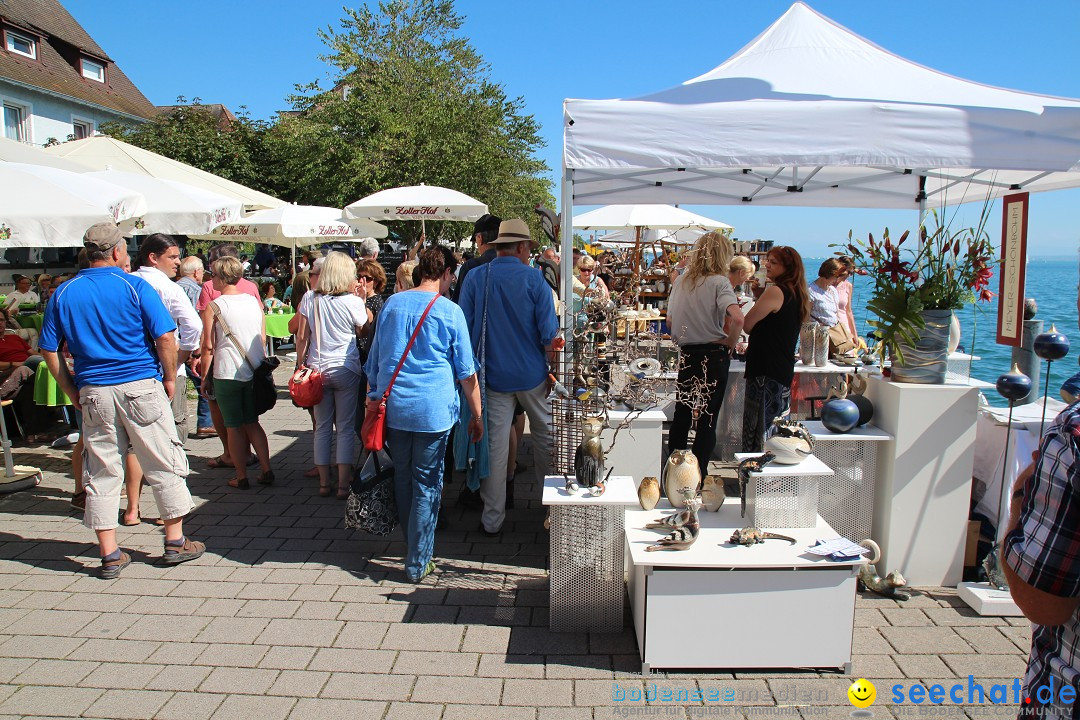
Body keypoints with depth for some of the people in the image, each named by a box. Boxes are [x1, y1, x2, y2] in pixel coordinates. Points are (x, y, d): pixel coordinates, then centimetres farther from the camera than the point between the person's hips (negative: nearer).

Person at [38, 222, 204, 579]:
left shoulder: (63, 293, 6)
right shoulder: (135, 287, -6)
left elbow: (49, 350, 7)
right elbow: (165, 337, -13)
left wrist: (71, 391, 14)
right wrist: (169, 378, 0)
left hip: (93, 391, 4)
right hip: (140, 386, -3)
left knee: (101, 472, 10)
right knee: (163, 465, 8)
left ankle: (110, 555, 14)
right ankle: (175, 542, 16)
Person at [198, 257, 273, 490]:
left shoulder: (213, 306, -8)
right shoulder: (254, 301, 6)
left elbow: (208, 346, -7)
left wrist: (204, 376, 2)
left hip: (227, 373, -5)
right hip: (254, 372, 5)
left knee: (234, 427, 6)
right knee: (252, 422, 16)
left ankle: (241, 477, 12)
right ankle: (266, 470, 12)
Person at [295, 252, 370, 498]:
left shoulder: (310, 300, 0)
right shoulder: (353, 302, -10)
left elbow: (302, 337, 2)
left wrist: (300, 365, 10)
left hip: (317, 369, 3)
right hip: (346, 371, -3)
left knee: (322, 427, 11)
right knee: (346, 428, 4)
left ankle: (324, 483, 18)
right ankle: (343, 485, 6)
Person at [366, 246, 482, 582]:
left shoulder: (392, 304, 8)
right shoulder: (449, 311, -5)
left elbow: (374, 360, 15)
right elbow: (467, 373, -2)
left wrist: (377, 396, 26)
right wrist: (477, 416, 7)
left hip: (392, 405, 4)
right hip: (432, 409, -4)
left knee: (402, 476, 18)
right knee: (427, 484, 5)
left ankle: (412, 544, 34)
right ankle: (418, 562, 12)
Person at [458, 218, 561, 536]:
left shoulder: (475, 277, -3)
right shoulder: (533, 278, -9)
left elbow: (464, 326, -1)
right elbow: (550, 333, -12)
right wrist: (550, 358, 4)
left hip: (493, 375, 1)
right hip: (532, 373, -1)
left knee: (494, 444, 5)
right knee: (545, 434, 17)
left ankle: (492, 519, 12)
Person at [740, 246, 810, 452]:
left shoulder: (775, 292, -14)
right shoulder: (798, 295, 14)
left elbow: (746, 324, -11)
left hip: (766, 372, -9)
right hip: (784, 373, 9)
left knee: (755, 437, -4)